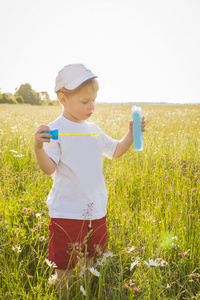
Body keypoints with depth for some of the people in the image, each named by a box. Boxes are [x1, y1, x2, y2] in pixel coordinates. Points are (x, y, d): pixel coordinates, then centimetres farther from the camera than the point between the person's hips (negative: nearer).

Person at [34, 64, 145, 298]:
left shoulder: (94, 130, 9)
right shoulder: (55, 131, -11)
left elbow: (115, 151, 21)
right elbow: (49, 169, -18)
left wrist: (131, 133, 8)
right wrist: (38, 147, -35)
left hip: (96, 210, 7)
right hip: (67, 213, -6)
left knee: (94, 261, 20)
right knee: (64, 268, 5)